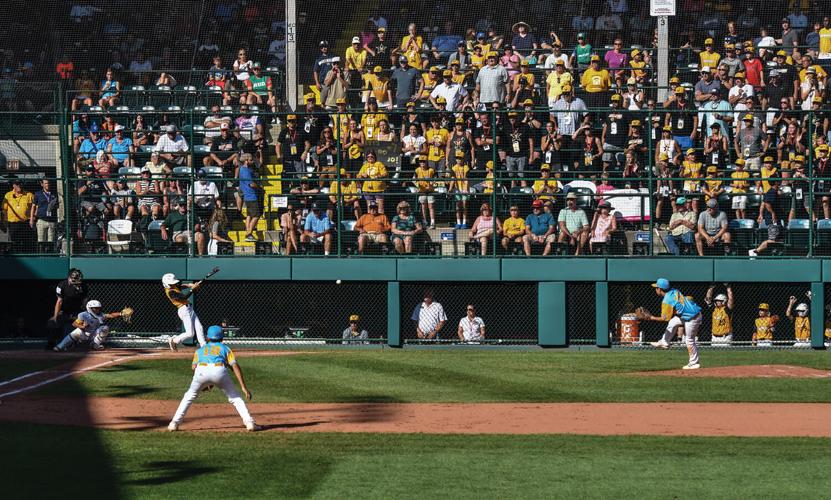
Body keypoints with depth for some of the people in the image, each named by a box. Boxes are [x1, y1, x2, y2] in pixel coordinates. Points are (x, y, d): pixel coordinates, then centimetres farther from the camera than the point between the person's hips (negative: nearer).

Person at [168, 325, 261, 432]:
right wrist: (243, 387, 10)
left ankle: (174, 423, 13)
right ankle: (249, 422, 2)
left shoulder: (200, 350, 35)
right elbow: (235, 366, 15)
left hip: (201, 371, 1)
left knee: (189, 396, 22)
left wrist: (206, 382, 26)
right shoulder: (225, 348, 31)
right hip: (219, 371, -1)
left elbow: (194, 367, 16)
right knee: (235, 398, 15)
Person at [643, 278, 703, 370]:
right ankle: (664, 343, 28)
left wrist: (652, 318, -3)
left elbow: (665, 318, -15)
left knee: (689, 340, 3)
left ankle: (694, 363, 10)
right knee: (672, 323, 20)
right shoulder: (675, 291, 5)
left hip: (691, 319, -9)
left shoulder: (667, 301, -18)